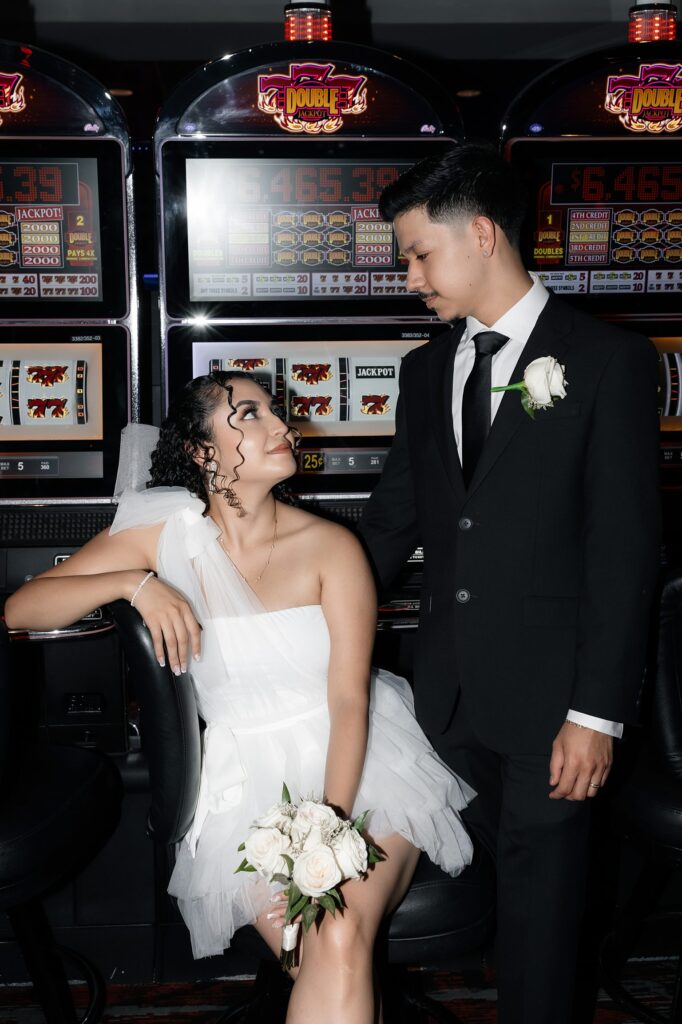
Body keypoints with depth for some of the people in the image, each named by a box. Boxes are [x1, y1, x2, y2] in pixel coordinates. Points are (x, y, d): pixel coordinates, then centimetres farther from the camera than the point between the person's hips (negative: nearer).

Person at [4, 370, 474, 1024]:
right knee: (326, 962, -24)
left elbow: (349, 699, -10)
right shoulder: (165, 532, 1)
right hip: (249, 778, 1)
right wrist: (134, 583, -16)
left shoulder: (330, 546, -3)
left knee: (342, 940, -28)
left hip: (356, 759, 0)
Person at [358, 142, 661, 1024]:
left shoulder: (609, 360, -5)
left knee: (539, 907, 7)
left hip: (547, 694, -4)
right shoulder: (426, 369, 12)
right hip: (448, 688, 5)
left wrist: (597, 713, -13)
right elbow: (392, 520, 15)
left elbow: (625, 546, -9)